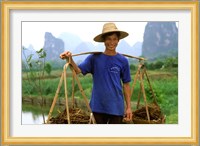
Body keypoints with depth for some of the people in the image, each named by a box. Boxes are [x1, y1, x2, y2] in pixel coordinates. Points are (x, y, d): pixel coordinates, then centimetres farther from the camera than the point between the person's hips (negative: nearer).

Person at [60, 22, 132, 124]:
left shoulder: (122, 61, 0)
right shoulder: (94, 58, -1)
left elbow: (126, 85, 5)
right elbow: (78, 70, -12)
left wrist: (128, 107, 2)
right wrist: (70, 59, -32)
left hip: (116, 107, 0)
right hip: (98, 106, 1)